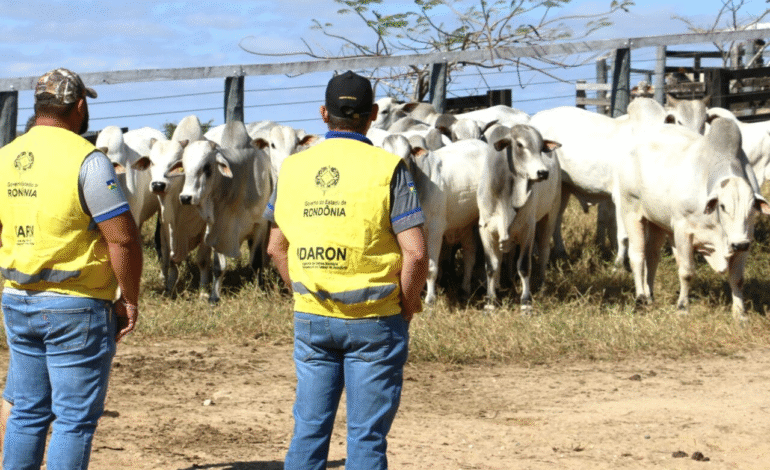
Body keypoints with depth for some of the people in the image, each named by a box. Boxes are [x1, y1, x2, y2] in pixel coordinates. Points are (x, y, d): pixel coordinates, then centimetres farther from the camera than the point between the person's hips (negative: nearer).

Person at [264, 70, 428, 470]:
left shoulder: (293, 168, 4)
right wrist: (407, 309, -2)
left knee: (309, 429, 11)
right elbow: (415, 253, -15)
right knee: (367, 436, 2)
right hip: (374, 322, -4)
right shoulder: (387, 169, -10)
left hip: (311, 318, 4)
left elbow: (277, 247, 11)